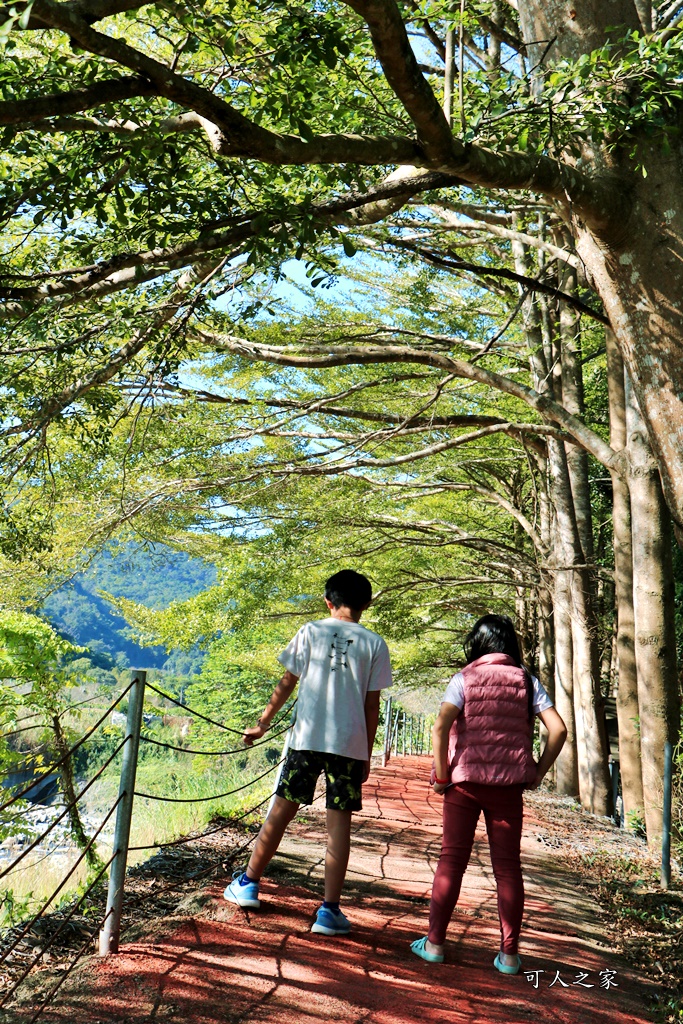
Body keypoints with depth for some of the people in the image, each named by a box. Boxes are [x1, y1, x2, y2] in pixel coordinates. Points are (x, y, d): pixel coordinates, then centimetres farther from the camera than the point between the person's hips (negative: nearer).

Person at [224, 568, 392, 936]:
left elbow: (287, 683, 4)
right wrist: (366, 755, 11)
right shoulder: (374, 644, 3)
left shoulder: (311, 631, 3)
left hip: (307, 739, 1)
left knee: (281, 811, 12)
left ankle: (247, 884, 26)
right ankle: (329, 910, 6)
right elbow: (372, 705, 3)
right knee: (339, 822, 4)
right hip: (350, 744, 0)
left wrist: (263, 723, 15)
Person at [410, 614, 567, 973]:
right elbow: (558, 729, -4)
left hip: (464, 781, -1)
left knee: (451, 859, 8)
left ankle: (434, 943, 13)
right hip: (508, 785, 1)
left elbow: (440, 727, -15)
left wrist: (441, 775, -6)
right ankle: (508, 954, 15)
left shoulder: (464, 678, -2)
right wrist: (538, 774, 4)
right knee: (507, 866, 10)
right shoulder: (527, 681, 3)